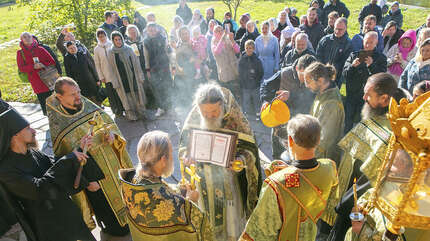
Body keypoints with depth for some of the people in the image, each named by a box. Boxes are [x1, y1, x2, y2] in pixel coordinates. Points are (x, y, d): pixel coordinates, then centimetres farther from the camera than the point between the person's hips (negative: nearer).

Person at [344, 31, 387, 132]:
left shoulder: (381, 58, 7)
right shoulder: (354, 55, 11)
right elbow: (344, 74, 2)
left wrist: (371, 65, -20)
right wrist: (352, 66, -17)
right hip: (352, 96, 2)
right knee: (348, 125, 6)